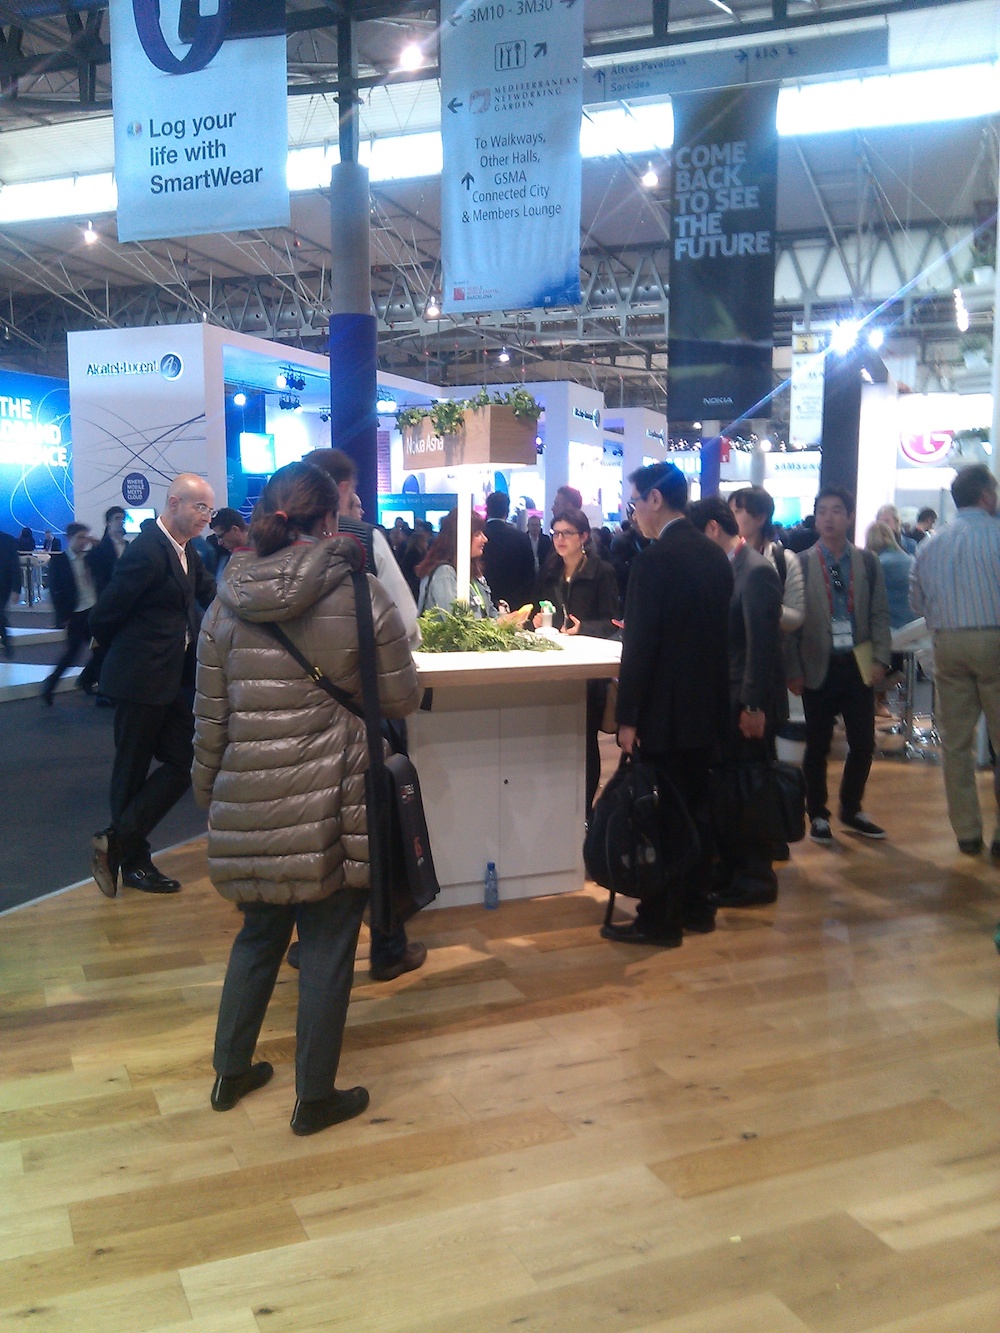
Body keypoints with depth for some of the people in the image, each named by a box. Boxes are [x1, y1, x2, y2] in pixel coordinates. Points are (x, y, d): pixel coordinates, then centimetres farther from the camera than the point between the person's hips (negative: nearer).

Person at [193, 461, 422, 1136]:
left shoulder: (228, 602, 1)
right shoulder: (361, 594, -9)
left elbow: (210, 718, 5)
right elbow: (402, 699, -2)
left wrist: (208, 790, 18)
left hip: (248, 802, 4)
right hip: (333, 803, -4)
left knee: (258, 933, 22)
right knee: (328, 947, 10)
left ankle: (231, 1073, 36)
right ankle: (316, 1098, 22)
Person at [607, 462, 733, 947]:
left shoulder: (654, 561, -18)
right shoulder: (716, 556, 7)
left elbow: (639, 644, -19)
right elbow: (723, 631, 12)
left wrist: (628, 717, -14)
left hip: (666, 711, -8)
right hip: (709, 706, 8)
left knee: (660, 814, 0)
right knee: (697, 809, 16)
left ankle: (659, 920, 8)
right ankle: (697, 906, 27)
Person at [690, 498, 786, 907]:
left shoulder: (756, 570, -16)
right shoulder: (727, 568, 11)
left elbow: (762, 644, -20)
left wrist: (754, 705, -21)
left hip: (749, 703, -9)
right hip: (727, 697, 9)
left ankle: (755, 879, 13)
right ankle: (730, 868, 26)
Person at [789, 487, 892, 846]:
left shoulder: (868, 563, 5)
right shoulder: (800, 564, -3)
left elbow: (879, 615, 5)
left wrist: (880, 660, -4)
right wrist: (793, 670, -7)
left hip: (859, 666, 2)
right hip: (819, 668, -2)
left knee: (863, 744, 7)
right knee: (818, 746, 6)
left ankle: (851, 809, 27)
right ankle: (818, 815, 21)